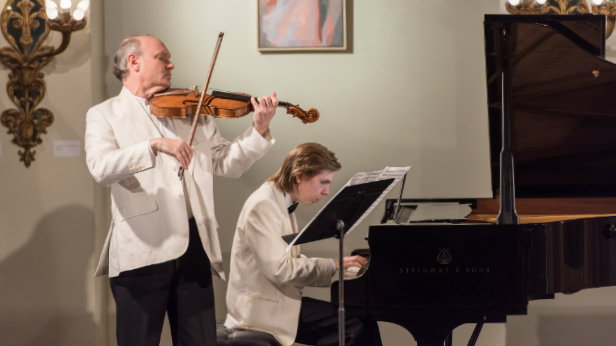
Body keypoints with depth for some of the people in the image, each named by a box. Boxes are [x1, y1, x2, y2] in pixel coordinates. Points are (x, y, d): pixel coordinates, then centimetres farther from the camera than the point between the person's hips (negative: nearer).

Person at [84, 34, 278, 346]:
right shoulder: (104, 115, 4)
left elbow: (228, 163, 11)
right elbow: (101, 167, -15)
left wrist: (259, 130, -4)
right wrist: (155, 145, -26)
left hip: (193, 247, 4)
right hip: (142, 250, -4)